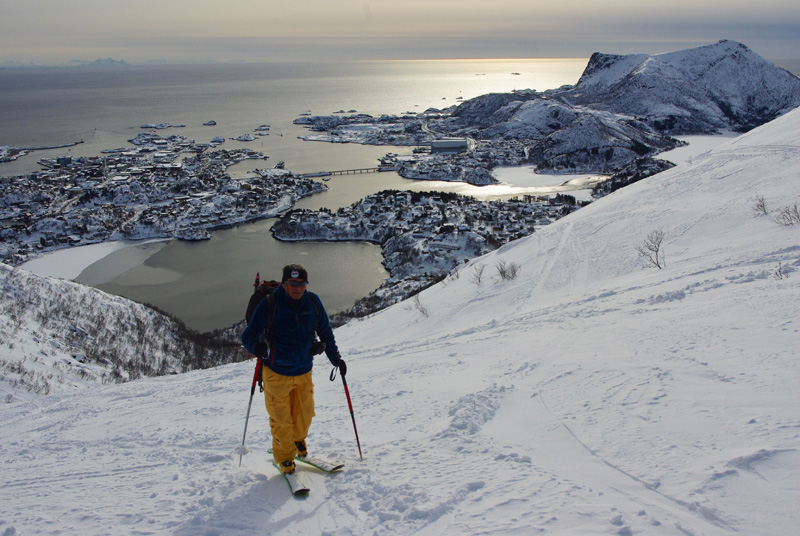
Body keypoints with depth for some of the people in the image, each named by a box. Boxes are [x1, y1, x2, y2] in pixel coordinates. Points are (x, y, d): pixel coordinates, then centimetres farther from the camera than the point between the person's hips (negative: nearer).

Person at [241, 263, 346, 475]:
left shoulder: (313, 302, -6)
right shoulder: (269, 305, -17)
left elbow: (325, 331, 8)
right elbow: (249, 334, -15)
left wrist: (335, 357, 8)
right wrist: (256, 346, -37)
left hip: (304, 372, 3)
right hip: (277, 372, -3)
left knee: (305, 413, 15)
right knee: (281, 419, 6)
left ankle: (298, 439, 48)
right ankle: (284, 457, 31)